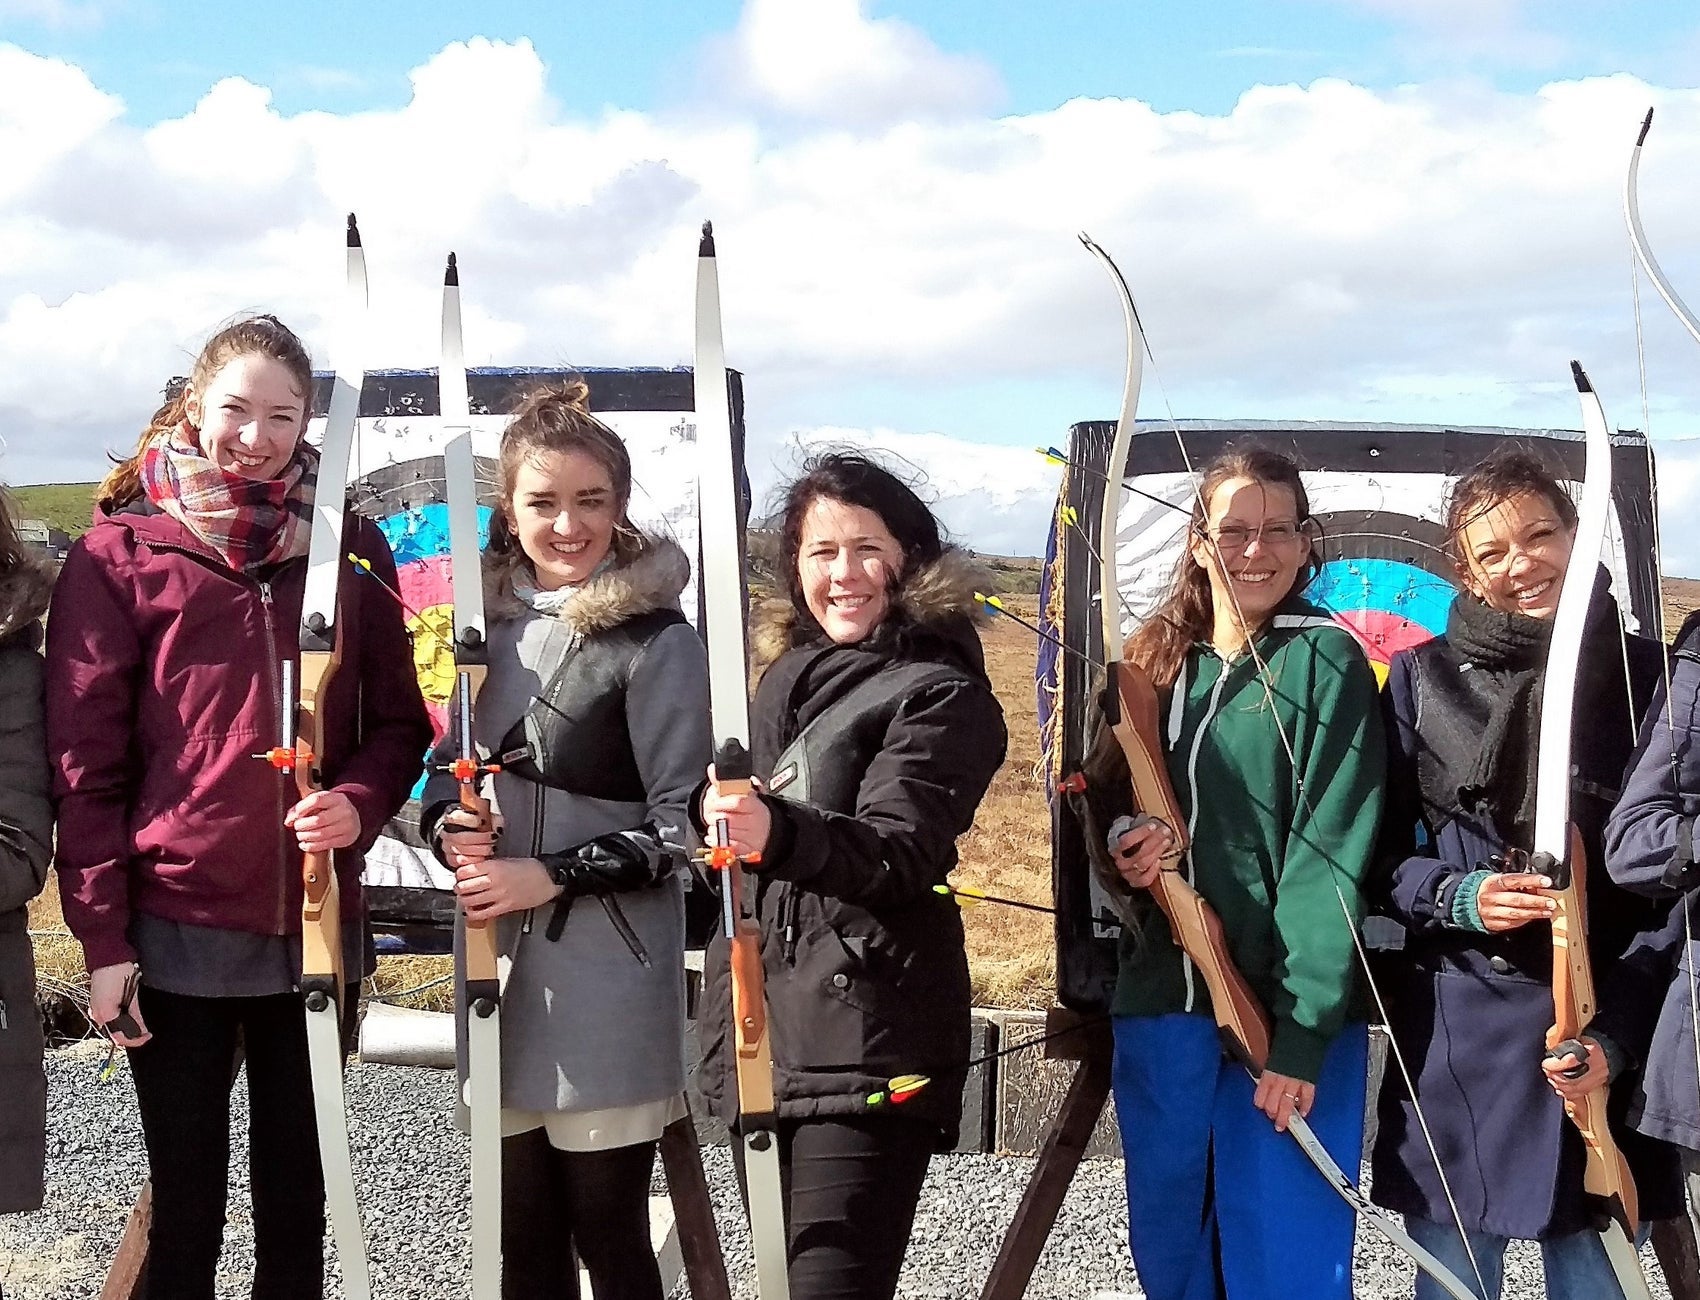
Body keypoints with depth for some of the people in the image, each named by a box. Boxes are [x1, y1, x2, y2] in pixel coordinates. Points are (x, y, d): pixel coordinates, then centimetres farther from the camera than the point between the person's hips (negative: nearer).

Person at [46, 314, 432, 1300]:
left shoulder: (349, 545, 5)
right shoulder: (121, 553, -3)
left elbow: (398, 721, 9)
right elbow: (85, 758, -4)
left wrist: (360, 803, -12)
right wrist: (102, 937, -7)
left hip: (315, 921, 2)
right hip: (177, 928, -2)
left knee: (298, 1199, 13)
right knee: (188, 1206, 7)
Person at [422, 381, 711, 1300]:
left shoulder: (657, 643, -9)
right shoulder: (487, 619, 8)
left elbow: (680, 825, -9)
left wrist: (553, 875, -16)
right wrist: (447, 825, -3)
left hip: (606, 979, -5)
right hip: (497, 963, 6)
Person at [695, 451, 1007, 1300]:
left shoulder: (939, 695, -6)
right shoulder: (787, 674, 16)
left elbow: (897, 850, -21)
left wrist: (778, 833, -36)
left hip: (865, 1044, -7)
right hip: (759, 1030, 8)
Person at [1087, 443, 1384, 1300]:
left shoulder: (1325, 660, -6)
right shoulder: (1158, 659, 10)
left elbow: (1331, 853, -12)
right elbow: (1104, 793, 16)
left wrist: (1304, 1031, -17)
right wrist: (1126, 835, -8)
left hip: (1286, 1015, -5)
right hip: (1159, 1003, 5)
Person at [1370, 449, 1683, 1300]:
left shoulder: (1644, 676, 0)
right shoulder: (1422, 677, 2)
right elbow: (1377, 852, 6)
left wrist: (1618, 1033, -9)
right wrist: (1454, 896, -14)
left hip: (1604, 1032, 0)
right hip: (1456, 1026, 0)